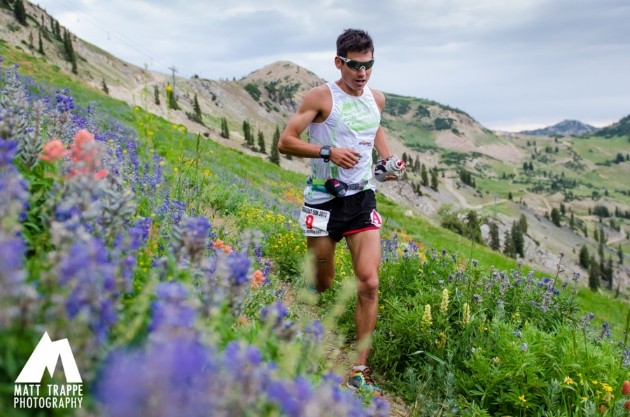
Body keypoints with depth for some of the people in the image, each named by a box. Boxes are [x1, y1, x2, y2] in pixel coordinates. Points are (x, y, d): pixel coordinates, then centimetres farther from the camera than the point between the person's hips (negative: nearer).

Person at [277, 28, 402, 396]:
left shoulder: (377, 99, 8)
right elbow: (285, 142, -11)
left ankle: (360, 371, 1)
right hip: (324, 199, -3)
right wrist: (328, 151, -25)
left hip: (362, 199, 4)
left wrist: (388, 159, 12)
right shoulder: (322, 97, -8)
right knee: (322, 285, 8)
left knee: (369, 283, -8)